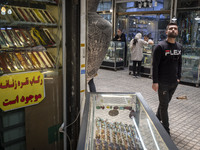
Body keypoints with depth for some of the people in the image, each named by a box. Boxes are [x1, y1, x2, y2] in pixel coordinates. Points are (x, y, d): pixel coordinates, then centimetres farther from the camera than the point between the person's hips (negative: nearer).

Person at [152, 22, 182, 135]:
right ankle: (166, 130, 16)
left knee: (164, 103, 17)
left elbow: (179, 63, 16)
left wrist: (179, 77, 10)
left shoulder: (179, 47, 8)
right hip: (163, 83, -5)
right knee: (164, 106, 4)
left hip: (174, 83, 6)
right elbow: (155, 65, -12)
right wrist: (155, 82, -14)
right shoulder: (161, 46, -11)